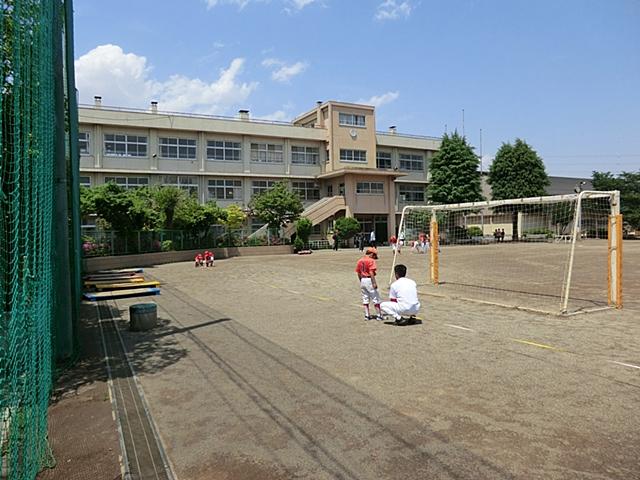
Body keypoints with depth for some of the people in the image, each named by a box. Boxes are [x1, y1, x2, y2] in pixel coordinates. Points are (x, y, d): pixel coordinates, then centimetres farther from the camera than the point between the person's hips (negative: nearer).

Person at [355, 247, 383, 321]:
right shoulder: (371, 260, -11)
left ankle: (367, 315, 16)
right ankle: (379, 315, 5)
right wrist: (374, 283, -20)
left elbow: (358, 273, 12)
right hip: (369, 280, -7)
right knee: (376, 299, 1)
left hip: (363, 280, 7)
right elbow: (371, 272, -19)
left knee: (365, 299, 14)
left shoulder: (359, 261, 10)